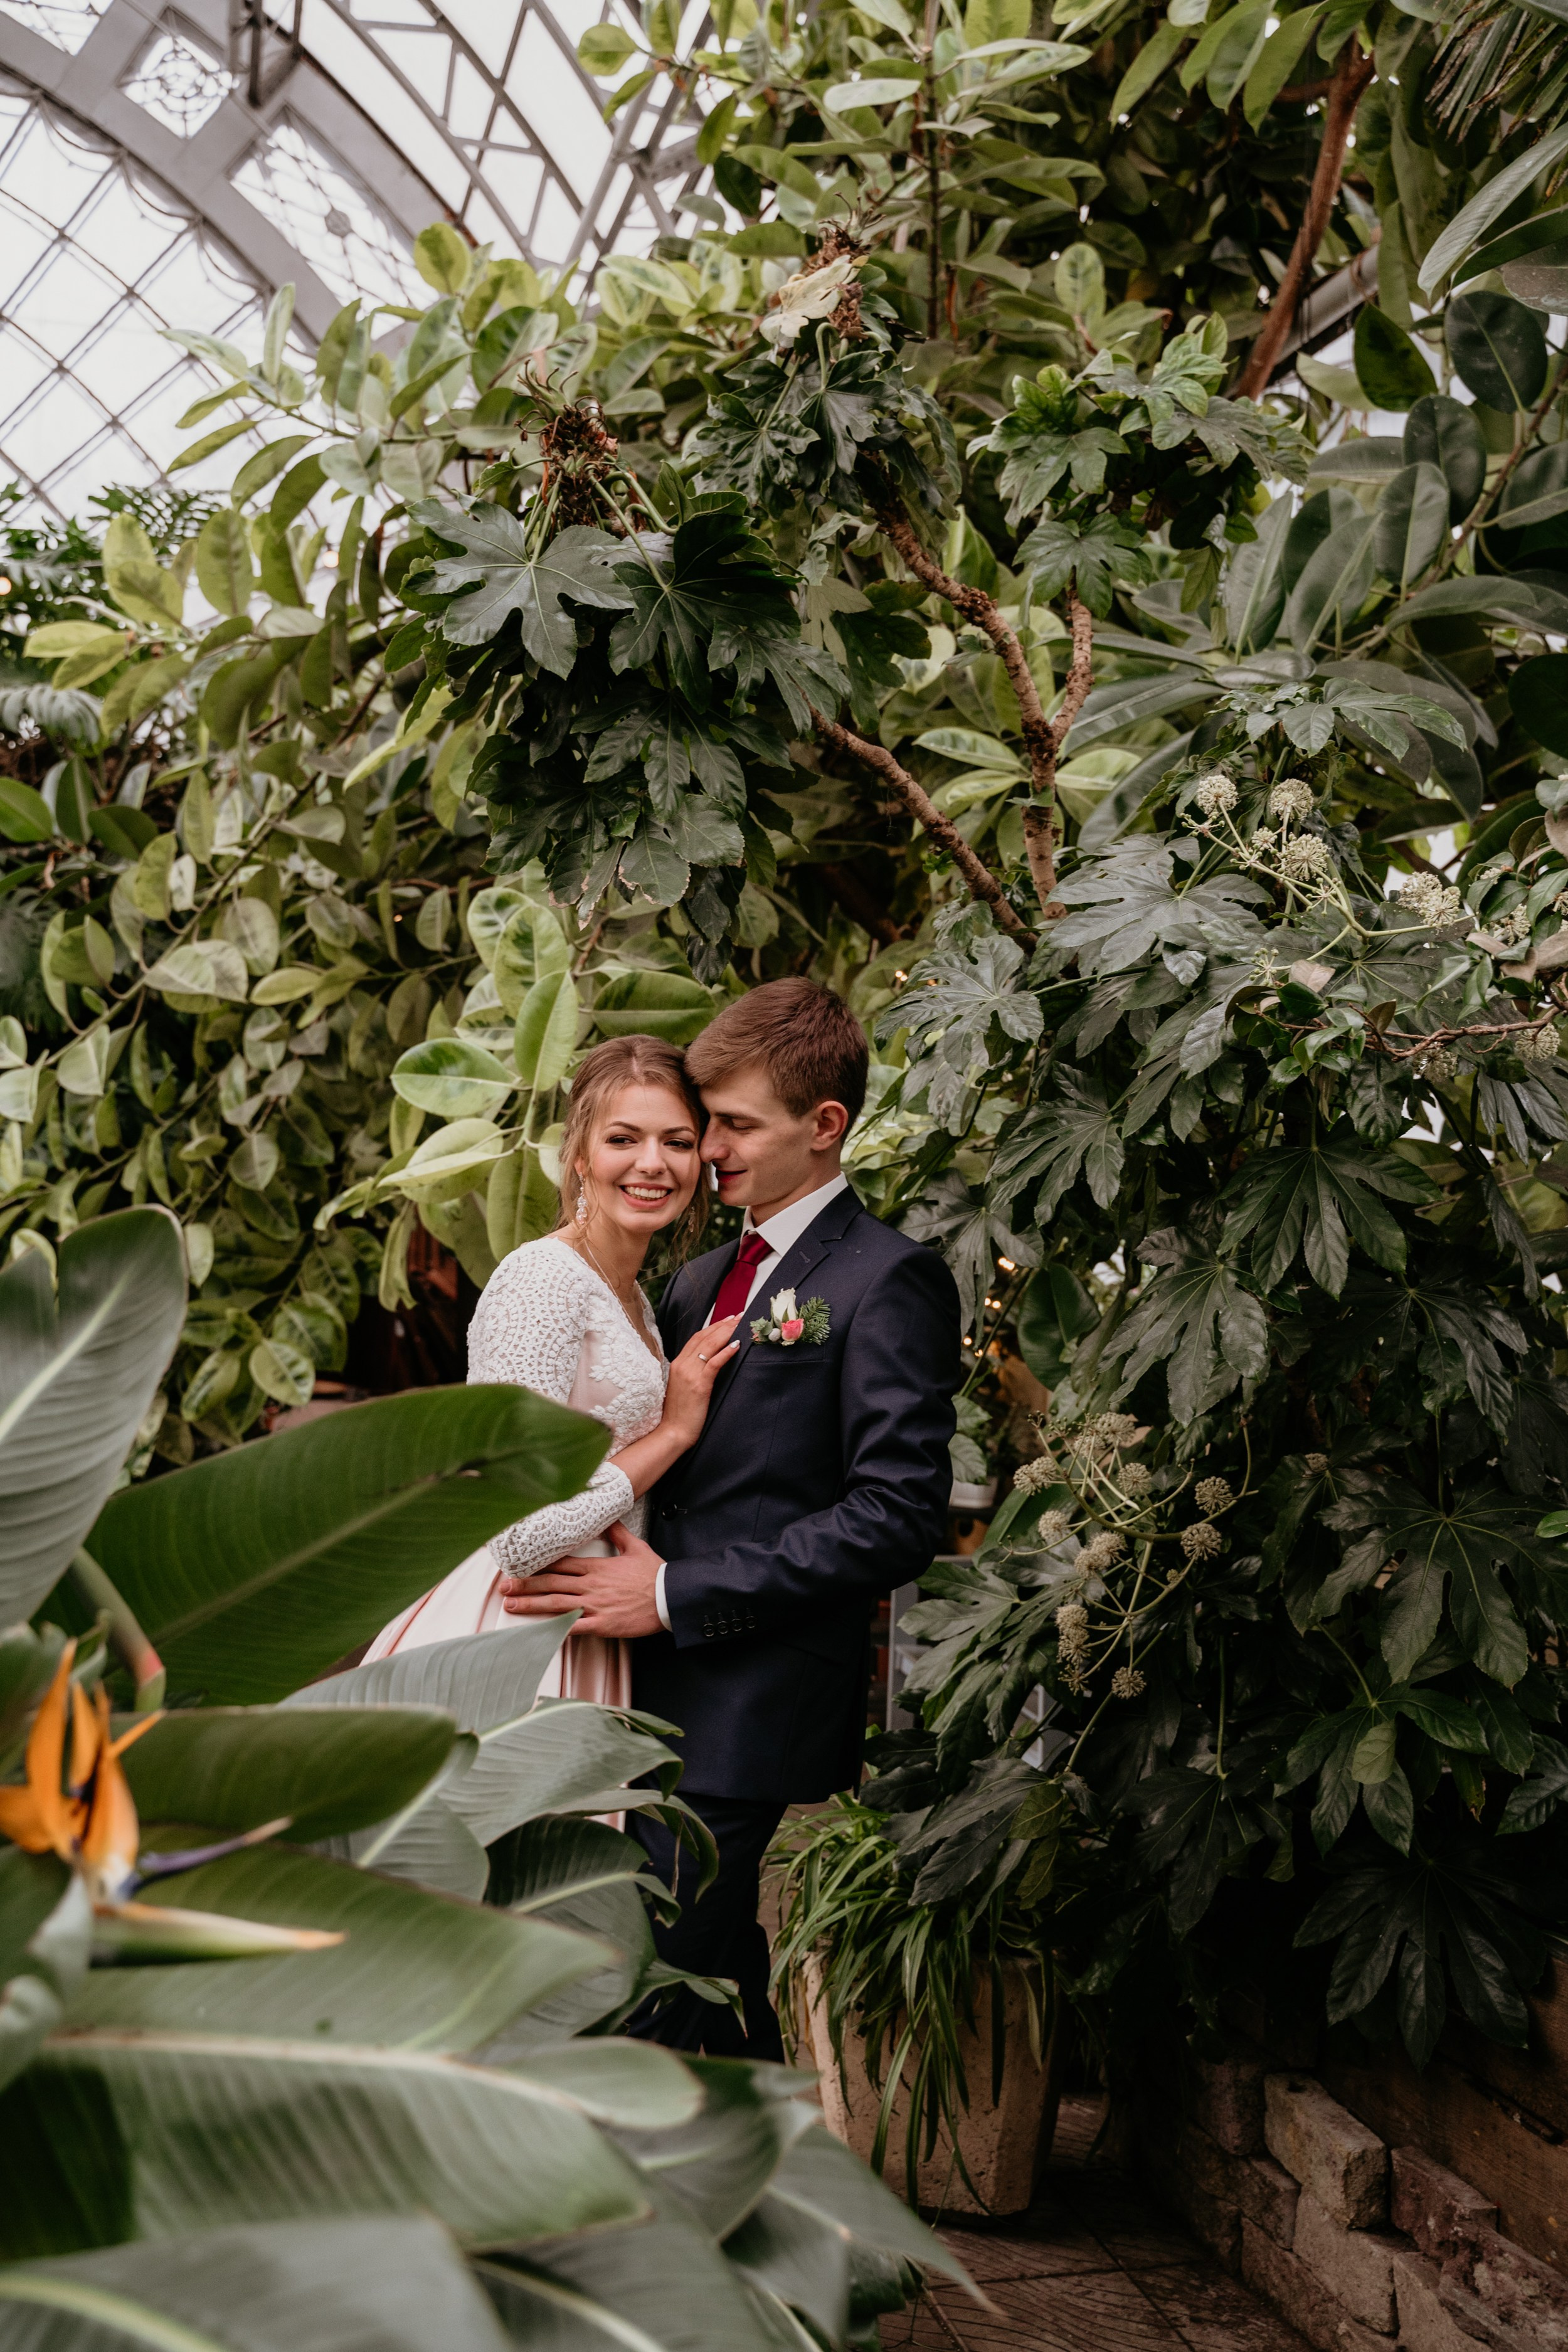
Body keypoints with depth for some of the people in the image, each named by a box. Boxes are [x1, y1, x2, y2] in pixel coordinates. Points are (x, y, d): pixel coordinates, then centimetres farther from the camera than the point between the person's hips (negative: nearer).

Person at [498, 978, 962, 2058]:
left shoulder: (887, 1280, -8)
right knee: (716, 1984, 16)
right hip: (664, 1695, 8)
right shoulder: (702, 1281, 18)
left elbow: (899, 1514, -16)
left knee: (653, 2014, -7)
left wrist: (676, 1595, -16)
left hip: (748, 1712, -8)